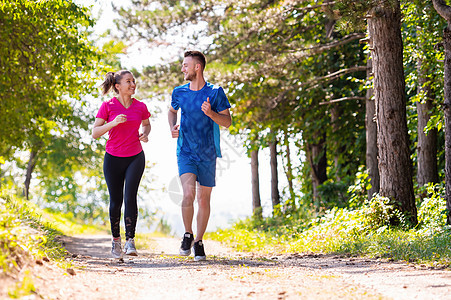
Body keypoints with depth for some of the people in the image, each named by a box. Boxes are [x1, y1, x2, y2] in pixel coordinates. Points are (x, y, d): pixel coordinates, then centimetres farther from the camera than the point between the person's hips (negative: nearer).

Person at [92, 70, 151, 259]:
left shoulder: (140, 107, 0)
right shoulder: (108, 106, -7)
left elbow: (146, 124, 21)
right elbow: (95, 133, -8)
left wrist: (145, 134, -1)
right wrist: (113, 123, -23)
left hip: (135, 158, 1)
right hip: (113, 158, -1)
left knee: (130, 197, -17)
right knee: (115, 201, 4)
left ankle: (130, 241, -14)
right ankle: (116, 240, 25)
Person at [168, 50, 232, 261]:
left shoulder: (215, 92, -4)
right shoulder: (179, 92, 4)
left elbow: (227, 122, -3)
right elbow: (172, 110, 25)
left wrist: (211, 113, -22)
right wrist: (172, 127, 5)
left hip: (207, 154, 0)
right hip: (185, 152, 0)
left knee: (204, 199, 6)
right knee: (188, 194, -19)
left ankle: (199, 241, 23)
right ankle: (187, 234, 1)